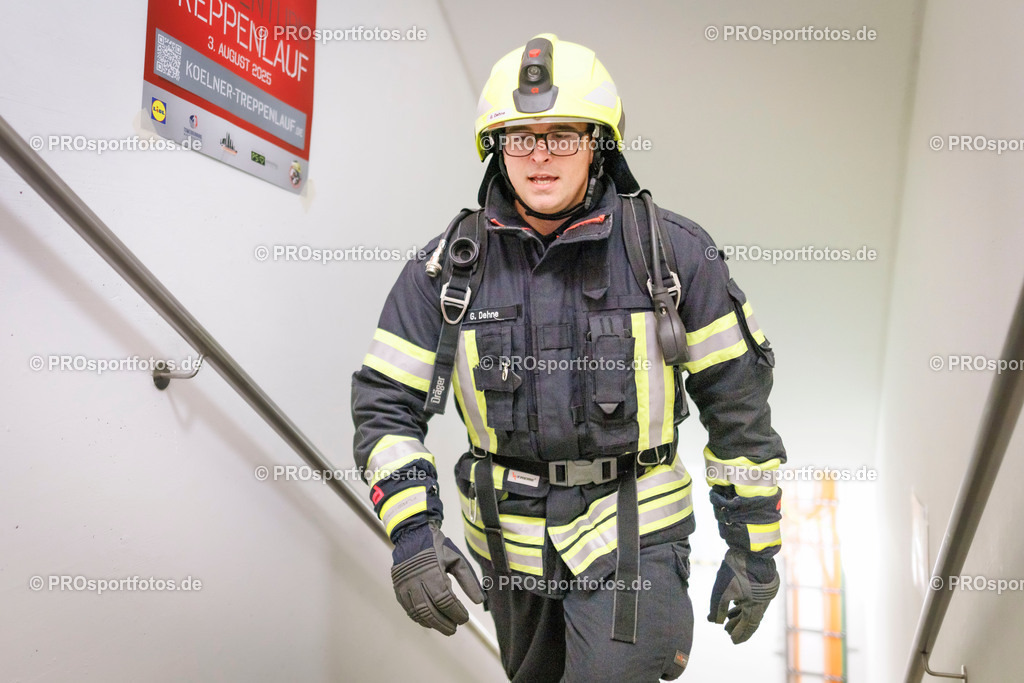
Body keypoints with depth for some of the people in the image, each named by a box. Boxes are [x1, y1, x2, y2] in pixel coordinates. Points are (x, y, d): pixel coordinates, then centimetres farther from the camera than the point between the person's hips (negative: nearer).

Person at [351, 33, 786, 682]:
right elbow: (386, 401, -4)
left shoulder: (672, 251, -11)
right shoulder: (450, 265, -7)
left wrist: (754, 545, -1)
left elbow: (738, 401, -5)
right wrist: (411, 527, -17)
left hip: (633, 537, -2)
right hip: (510, 544, 3)